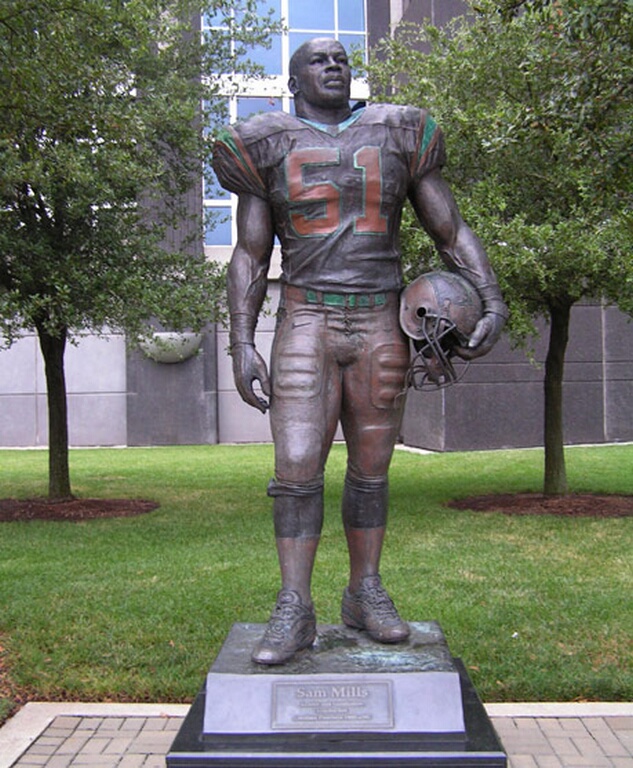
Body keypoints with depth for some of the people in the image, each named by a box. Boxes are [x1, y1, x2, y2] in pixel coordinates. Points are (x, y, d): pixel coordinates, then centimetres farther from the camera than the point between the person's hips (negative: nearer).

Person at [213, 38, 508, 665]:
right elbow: (250, 257, 6)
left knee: (371, 469, 7)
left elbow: (451, 232, 9)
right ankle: (294, 611, 0)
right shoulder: (269, 147, 6)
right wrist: (241, 345, -4)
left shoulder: (398, 137, 8)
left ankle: (365, 594, 21)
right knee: (297, 469, -10)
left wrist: (492, 302, -5)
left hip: (381, 329, 2)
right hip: (305, 326, -1)